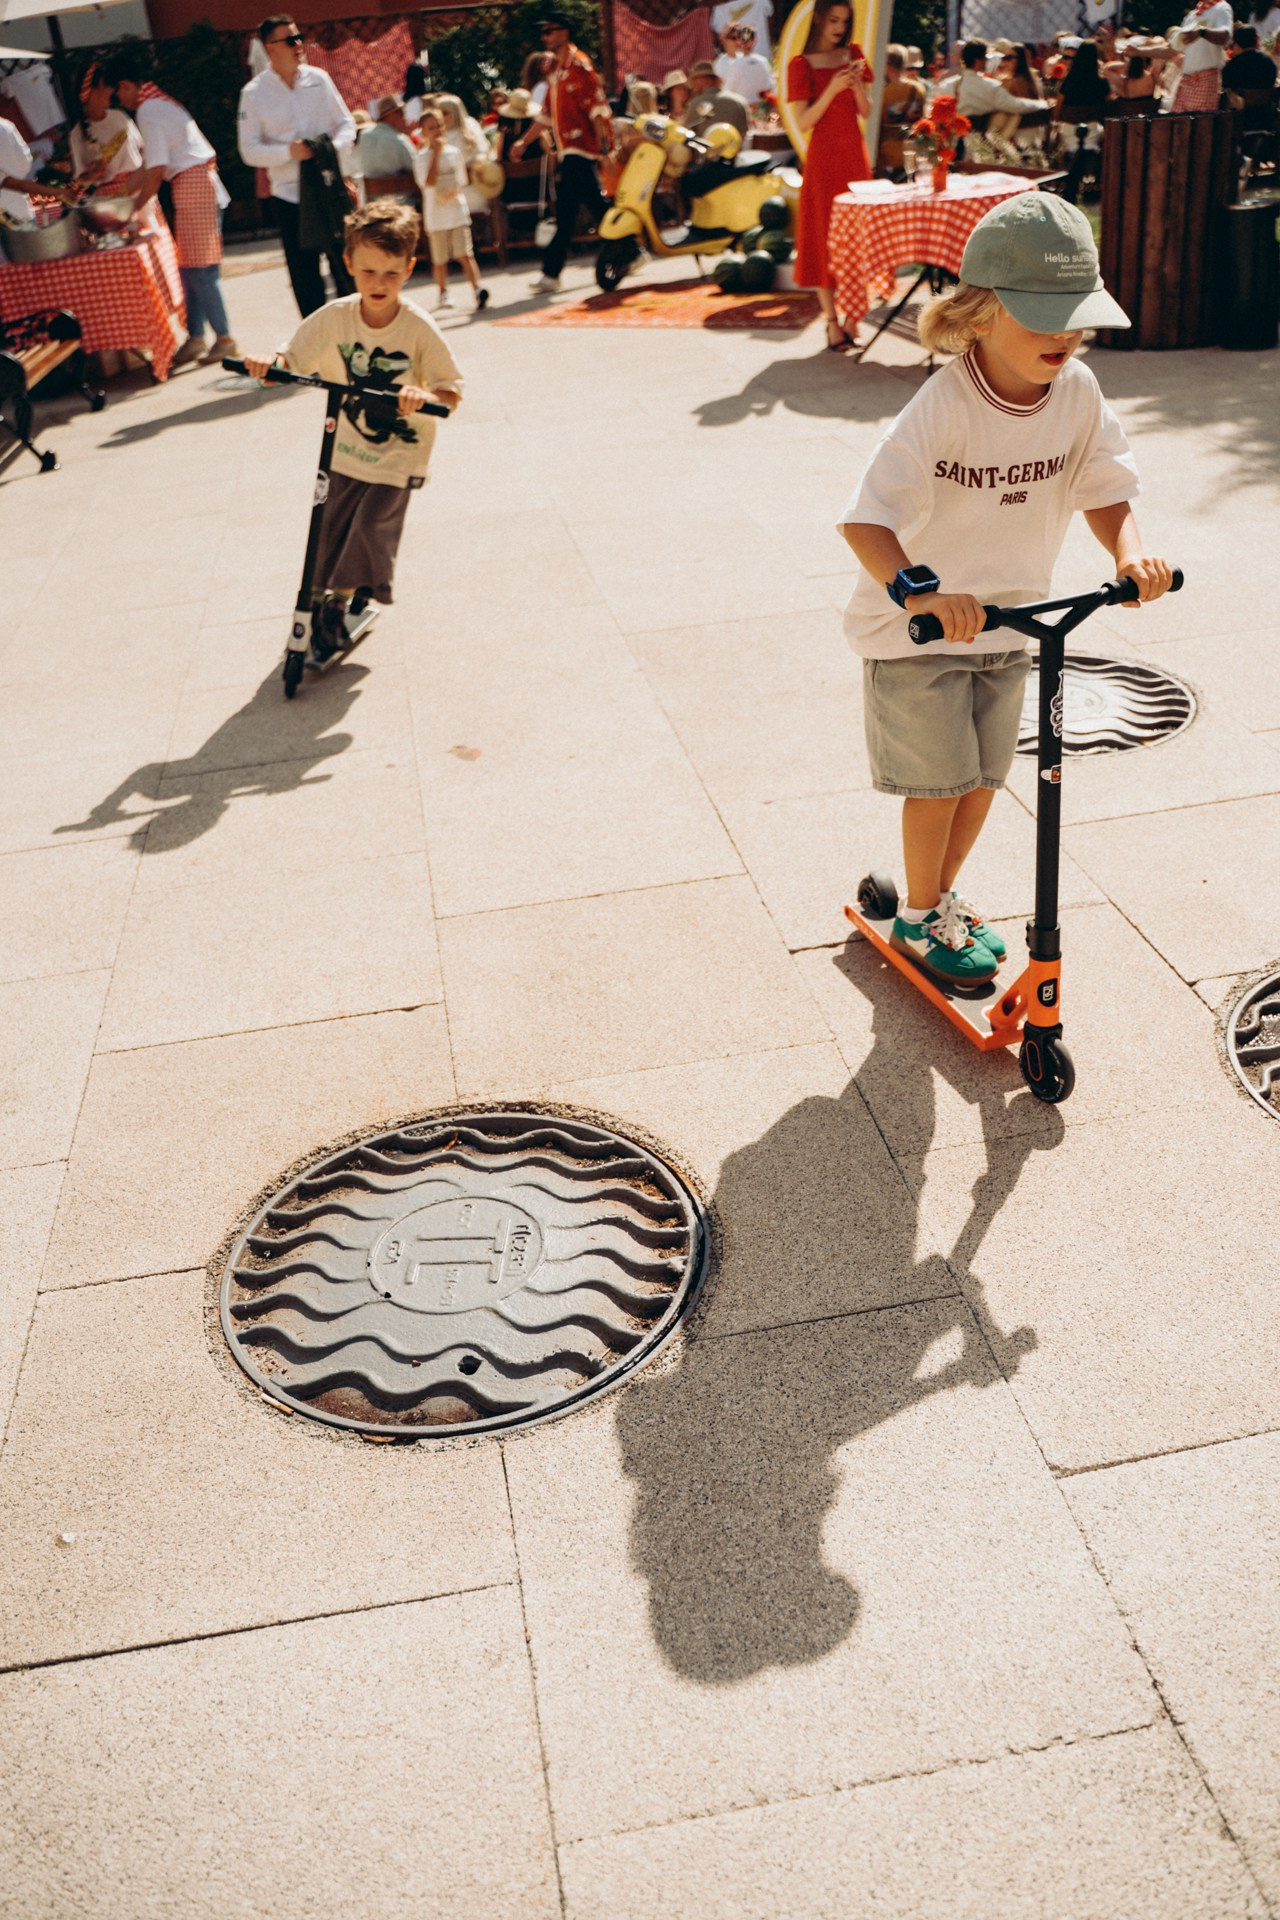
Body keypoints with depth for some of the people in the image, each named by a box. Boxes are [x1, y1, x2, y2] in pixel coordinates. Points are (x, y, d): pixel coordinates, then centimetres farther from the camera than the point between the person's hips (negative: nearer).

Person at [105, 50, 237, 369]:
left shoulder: (148, 111, -13)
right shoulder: (158, 102, 17)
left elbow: (156, 171, -17)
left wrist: (135, 209, -7)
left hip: (193, 185, -10)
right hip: (197, 184, 10)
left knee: (200, 270, -7)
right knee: (189, 268, 10)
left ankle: (224, 338, -3)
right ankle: (196, 337, 14)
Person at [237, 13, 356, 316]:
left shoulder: (318, 78, 5)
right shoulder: (254, 93, -3)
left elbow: (346, 123, 11)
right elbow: (249, 151, -4)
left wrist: (337, 147, -11)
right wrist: (289, 151, -19)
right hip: (289, 194, -2)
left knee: (346, 264, 5)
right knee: (305, 278, 3)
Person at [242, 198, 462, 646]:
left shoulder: (419, 328, -18)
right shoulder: (334, 318, -11)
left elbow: (451, 393, -17)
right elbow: (292, 362, -4)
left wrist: (423, 396, -39)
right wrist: (267, 365, -27)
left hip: (399, 455, -3)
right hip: (346, 449, 3)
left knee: (371, 524, -11)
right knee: (330, 527, 7)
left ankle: (343, 596, 14)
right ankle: (322, 599, 27)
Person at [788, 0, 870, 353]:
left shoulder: (853, 55, 10)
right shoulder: (802, 65, -3)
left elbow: (865, 112, 8)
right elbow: (802, 123, -10)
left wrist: (856, 84, -10)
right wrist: (832, 89, -21)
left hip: (855, 155, 4)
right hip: (823, 157, -4)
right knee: (824, 239, -4)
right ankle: (832, 322, -1)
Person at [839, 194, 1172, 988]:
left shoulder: (1078, 391, -9)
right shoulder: (944, 406, -27)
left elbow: (1105, 488, 0)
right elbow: (866, 516, -35)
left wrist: (1130, 550, -22)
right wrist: (916, 591, -52)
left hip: (1009, 620, 6)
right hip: (918, 629, -6)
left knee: (984, 776, 15)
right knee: (941, 780, 1)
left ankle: (943, 896, 39)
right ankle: (919, 915, 25)